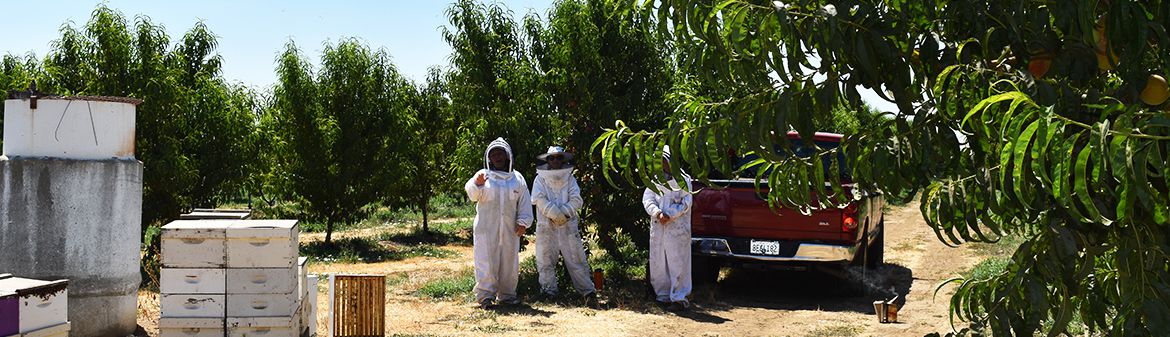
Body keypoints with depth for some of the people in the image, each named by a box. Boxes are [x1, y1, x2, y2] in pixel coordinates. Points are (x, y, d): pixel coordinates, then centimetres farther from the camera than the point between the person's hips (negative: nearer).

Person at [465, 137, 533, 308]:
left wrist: (523, 222, 2)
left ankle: (507, 294, 22)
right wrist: (477, 184, -37)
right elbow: (473, 194, -15)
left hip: (510, 229, 3)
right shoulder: (483, 175, 1)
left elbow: (524, 202, 11)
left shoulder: (517, 178, 10)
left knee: (509, 262, 10)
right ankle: (485, 295, -2)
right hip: (486, 228, -3)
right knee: (487, 262, -6)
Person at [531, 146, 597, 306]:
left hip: (568, 226, 0)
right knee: (546, 262, 0)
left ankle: (588, 292, -2)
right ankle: (548, 292, 7)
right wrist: (558, 214, -13)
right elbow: (540, 201, -7)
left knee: (576, 260, -2)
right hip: (546, 228, 0)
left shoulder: (569, 178, 12)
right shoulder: (540, 179, 8)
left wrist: (563, 214, -13)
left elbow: (576, 200, 0)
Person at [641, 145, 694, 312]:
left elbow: (686, 203, -8)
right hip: (657, 227, 6)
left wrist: (670, 215, -16)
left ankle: (679, 298, 0)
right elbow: (647, 198, 4)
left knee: (677, 263, -5)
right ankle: (663, 296, 20)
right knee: (658, 263, 9)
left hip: (677, 228, -5)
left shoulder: (683, 179, -1)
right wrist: (657, 213, -13)